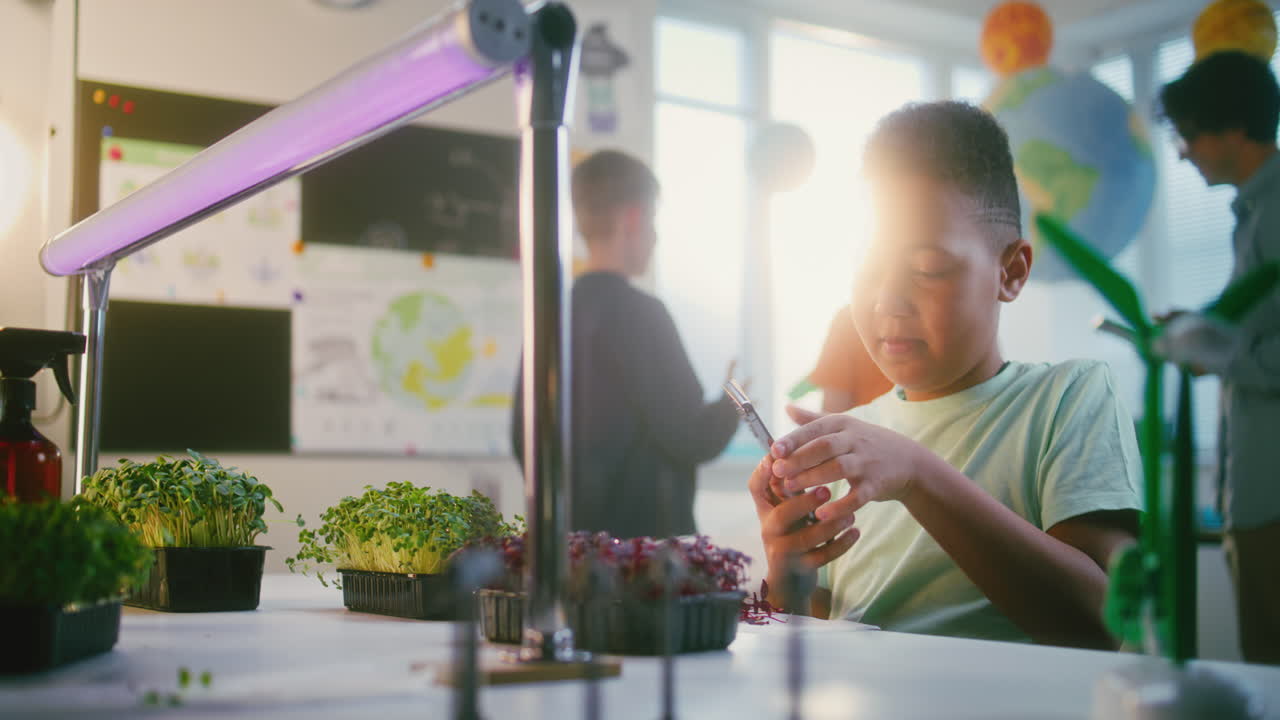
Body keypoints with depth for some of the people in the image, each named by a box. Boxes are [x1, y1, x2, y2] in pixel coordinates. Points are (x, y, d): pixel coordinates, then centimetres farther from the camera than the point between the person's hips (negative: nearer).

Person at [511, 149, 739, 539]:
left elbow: (523, 437, 11)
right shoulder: (638, 312, -14)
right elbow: (690, 439, -14)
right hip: (642, 536, -7)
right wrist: (731, 406, 6)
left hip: (574, 535, 7)